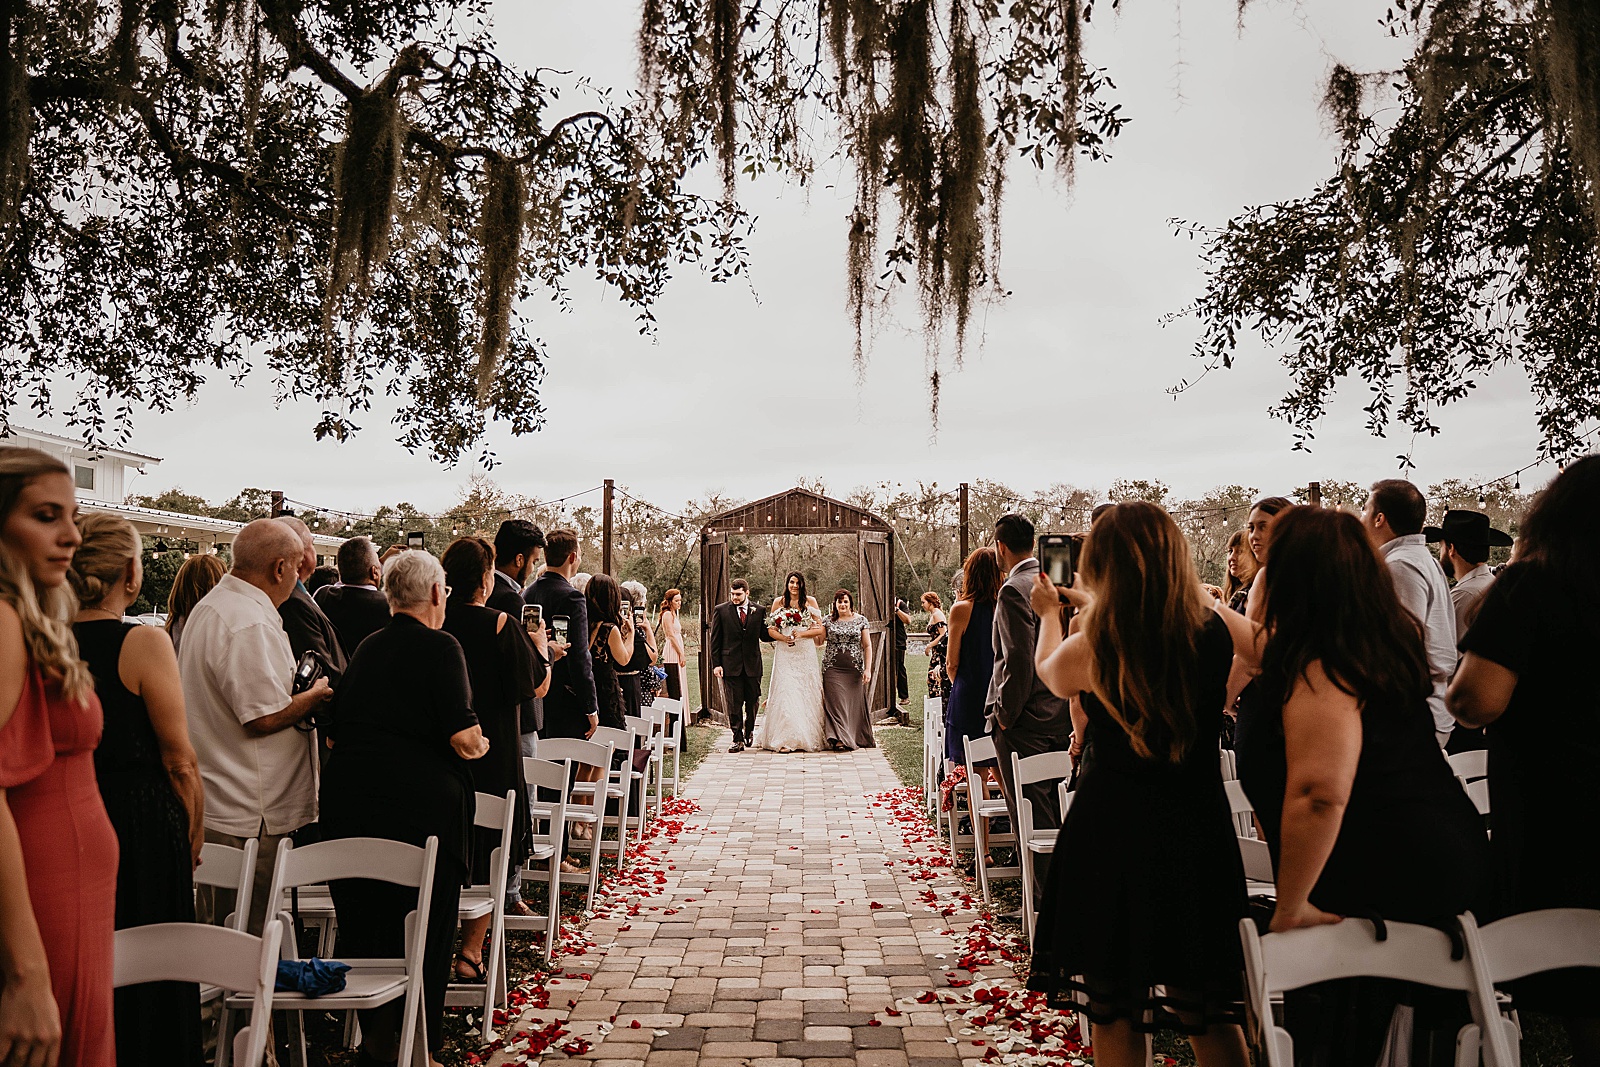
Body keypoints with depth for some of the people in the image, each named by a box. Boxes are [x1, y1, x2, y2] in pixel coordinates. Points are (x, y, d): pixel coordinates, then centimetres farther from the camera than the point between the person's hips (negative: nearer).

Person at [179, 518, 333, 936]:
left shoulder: (209, 606, 13)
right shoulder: (251, 624, -22)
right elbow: (266, 716, -23)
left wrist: (301, 693, 18)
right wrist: (317, 694, -6)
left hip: (211, 803, 11)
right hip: (248, 813, -10)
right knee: (249, 938, 0)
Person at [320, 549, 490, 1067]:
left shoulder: (367, 648, 12)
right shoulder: (440, 647, -8)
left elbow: (336, 729, 19)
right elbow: (463, 738, -15)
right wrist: (481, 745, 5)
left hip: (347, 798, 7)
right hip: (419, 804, -6)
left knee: (361, 923, 16)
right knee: (424, 930, 7)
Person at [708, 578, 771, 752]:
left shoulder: (759, 610, 5)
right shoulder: (720, 610, 1)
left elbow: (764, 635, 8)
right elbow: (715, 640, 1)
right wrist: (716, 664, -5)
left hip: (753, 664, 2)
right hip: (730, 664, -2)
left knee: (753, 702, 10)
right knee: (734, 704, -2)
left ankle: (749, 731, 33)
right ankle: (738, 739, 5)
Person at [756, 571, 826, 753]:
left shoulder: (810, 601, 5)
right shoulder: (778, 603, 7)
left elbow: (820, 629, 2)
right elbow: (771, 629, 7)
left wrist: (801, 634, -12)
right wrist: (783, 638, -12)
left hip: (805, 653, 0)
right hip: (785, 654, 0)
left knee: (806, 694, 1)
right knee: (785, 692, -7)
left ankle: (807, 737, 8)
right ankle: (785, 739, -6)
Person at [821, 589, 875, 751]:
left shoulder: (861, 620, 4)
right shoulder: (828, 620, 5)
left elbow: (867, 646, 4)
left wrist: (868, 669, -3)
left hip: (854, 668, 0)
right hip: (833, 668, 0)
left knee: (855, 701, 4)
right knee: (836, 701, -8)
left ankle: (860, 737, 19)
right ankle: (840, 739, -11)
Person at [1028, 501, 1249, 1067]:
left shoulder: (1091, 649, -17)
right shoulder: (1215, 631, -10)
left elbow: (1050, 674, 8)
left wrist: (1050, 613, 28)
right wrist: (1091, 605, 28)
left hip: (1113, 830, -3)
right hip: (1197, 828, 3)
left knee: (1114, 1010, 16)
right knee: (1209, 1013, 18)